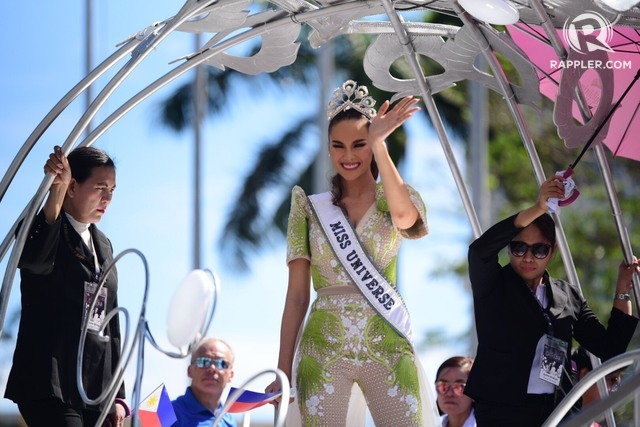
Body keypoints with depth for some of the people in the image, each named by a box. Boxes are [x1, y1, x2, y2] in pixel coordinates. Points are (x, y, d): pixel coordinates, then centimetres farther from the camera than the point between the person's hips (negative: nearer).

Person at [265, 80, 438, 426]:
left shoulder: (395, 199, 8)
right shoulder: (311, 208, 9)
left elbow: (404, 218, -20)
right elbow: (297, 295, 7)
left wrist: (378, 142, -16)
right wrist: (283, 369, 1)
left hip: (388, 346, -1)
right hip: (323, 347, 1)